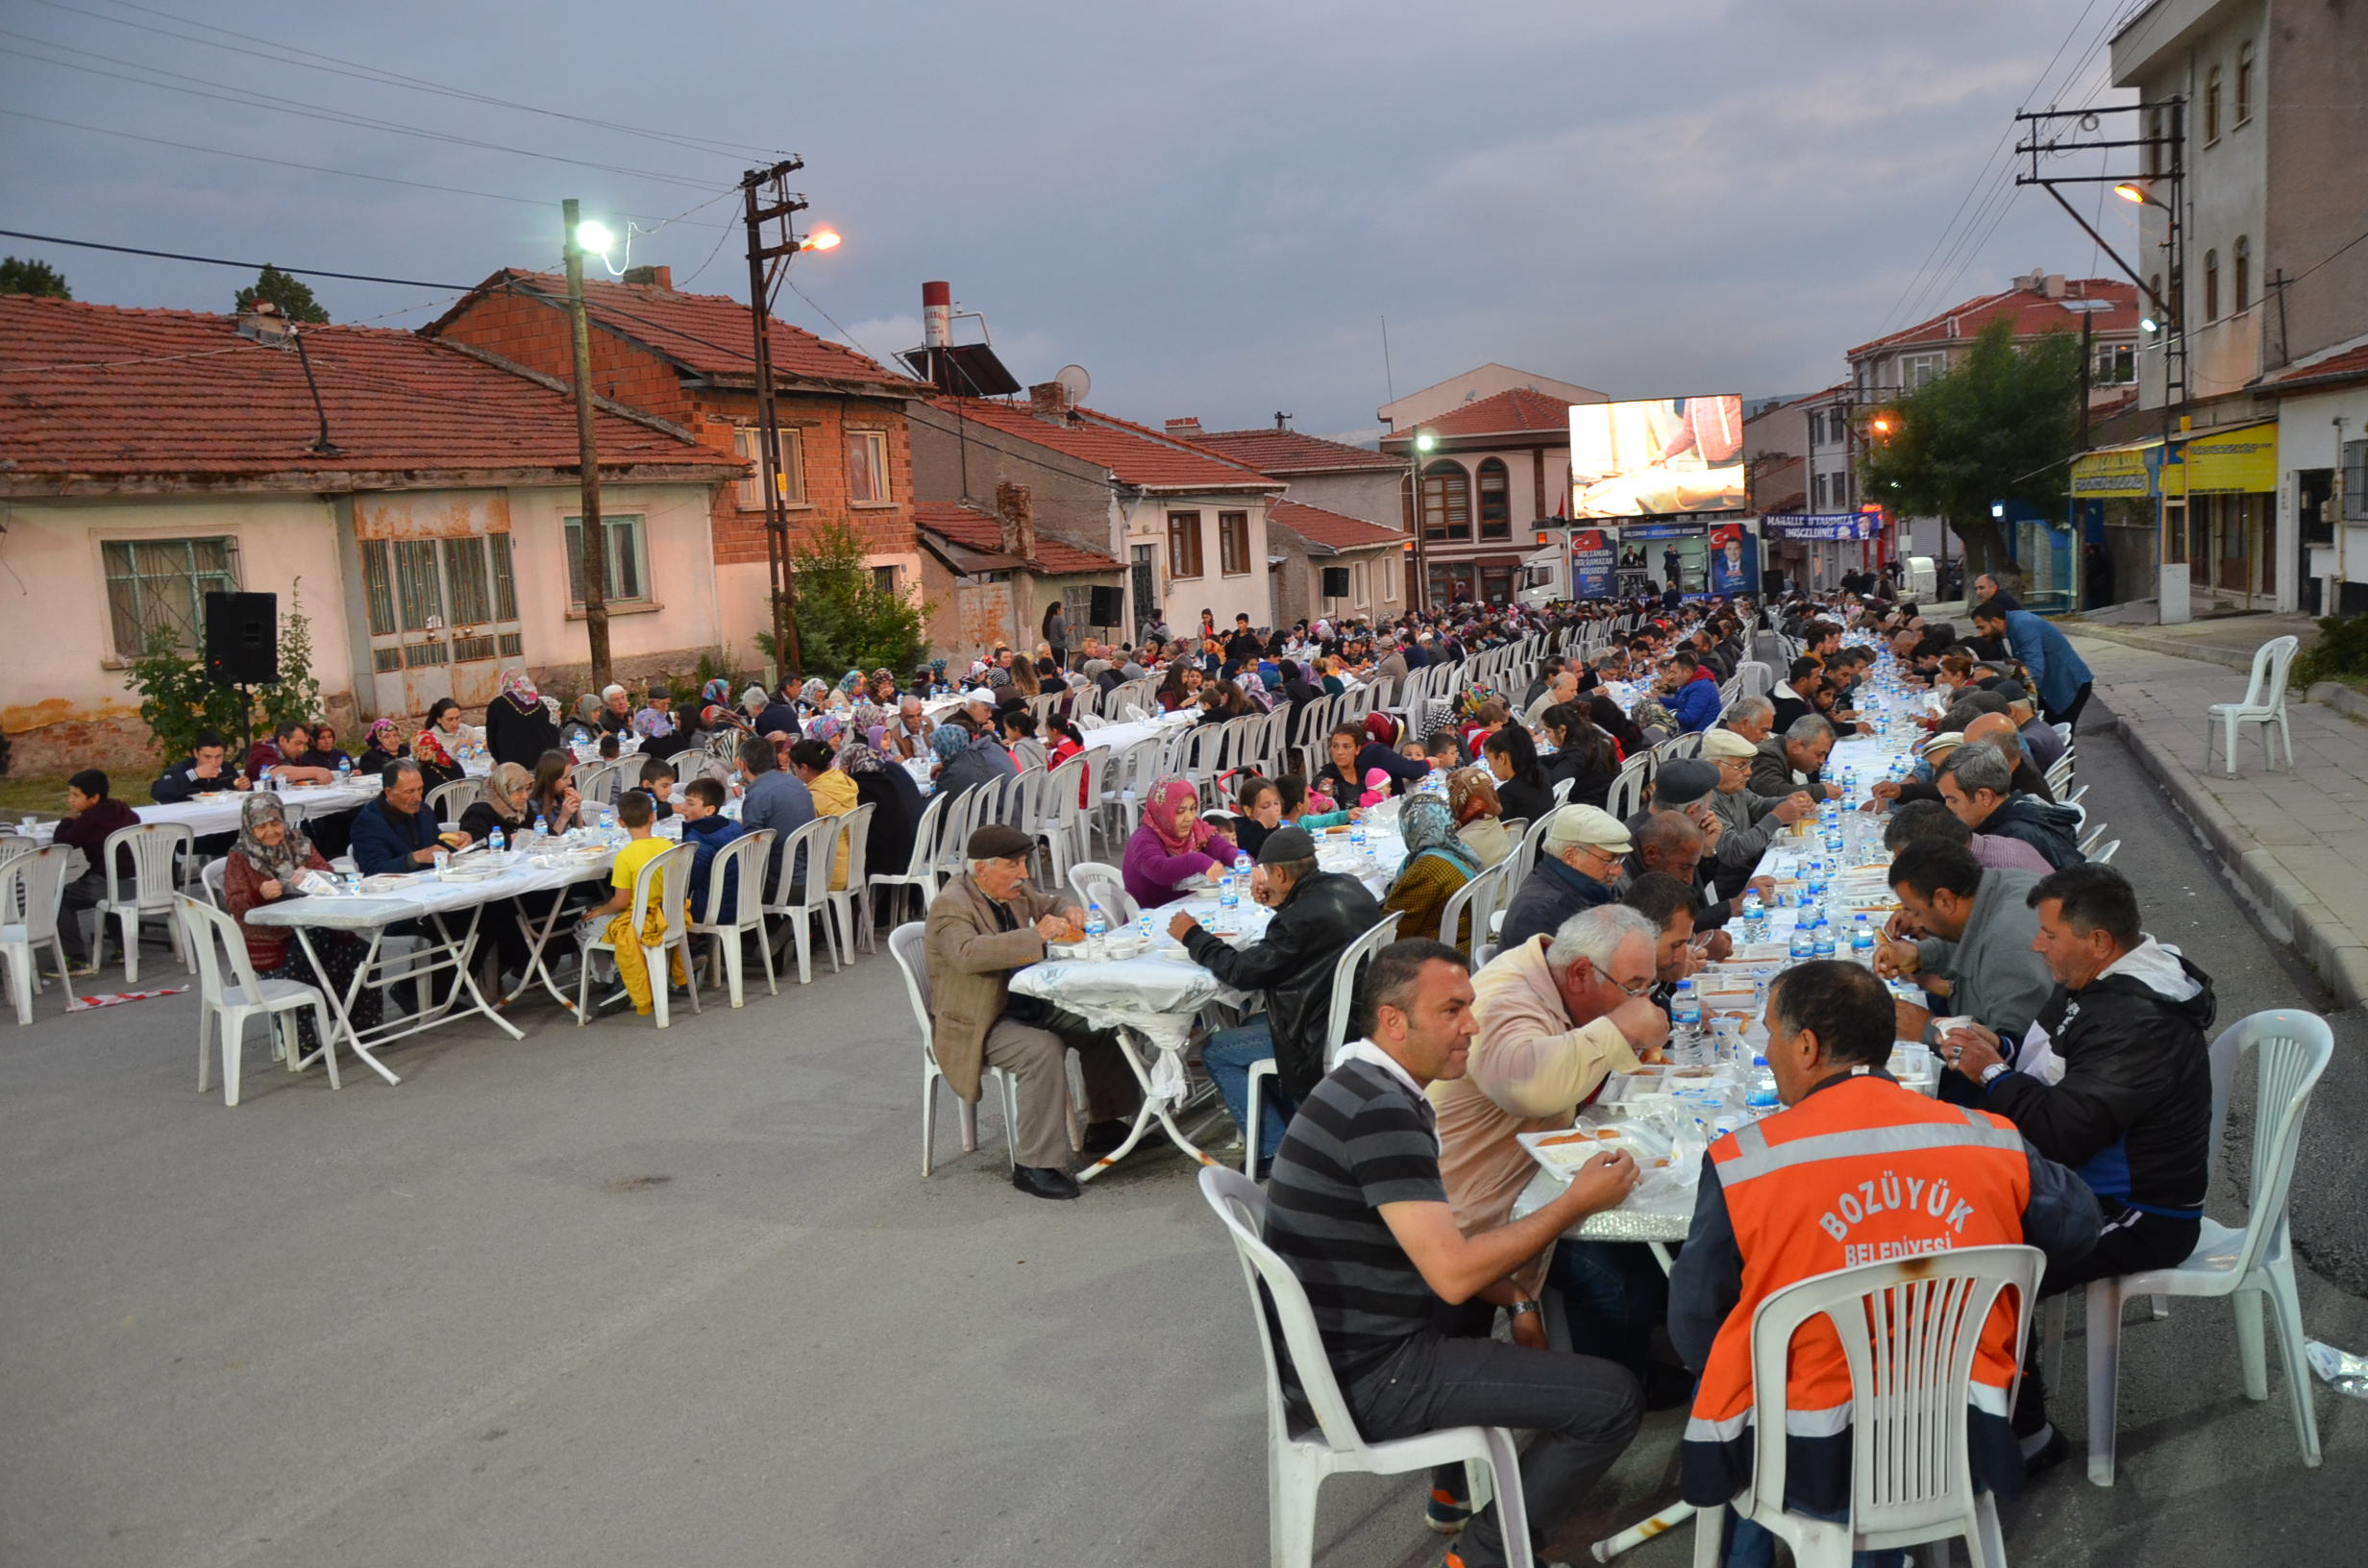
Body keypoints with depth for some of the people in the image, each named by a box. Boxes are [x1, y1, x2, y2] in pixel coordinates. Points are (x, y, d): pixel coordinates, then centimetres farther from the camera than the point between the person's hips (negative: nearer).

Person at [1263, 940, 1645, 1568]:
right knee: (1613, 1399, -7)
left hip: (1336, 1346, 10)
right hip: (1370, 1378, -10)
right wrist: (1577, 1201, -16)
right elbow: (1453, 1273, -26)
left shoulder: (1361, 1090, 7)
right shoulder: (1382, 1113, -24)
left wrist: (1512, 1297, 1)